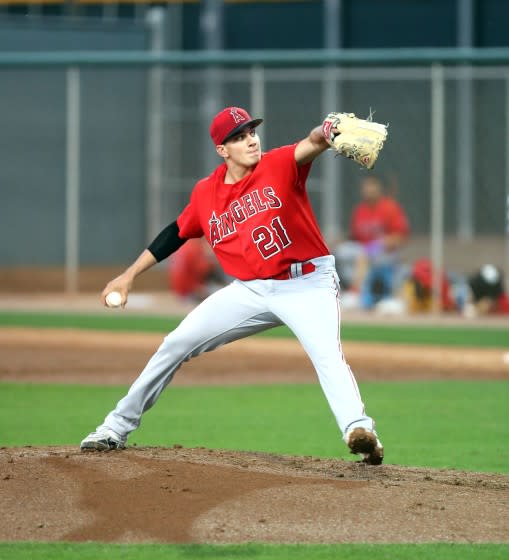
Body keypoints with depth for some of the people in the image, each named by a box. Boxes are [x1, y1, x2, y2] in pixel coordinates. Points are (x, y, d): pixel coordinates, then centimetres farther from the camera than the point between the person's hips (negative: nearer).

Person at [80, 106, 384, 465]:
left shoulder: (279, 166, -11)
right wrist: (129, 276, 18)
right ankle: (119, 426, 17)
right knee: (177, 344, 4)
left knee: (328, 355, -30)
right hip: (251, 289, 5)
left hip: (308, 285, -5)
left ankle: (359, 431, -43)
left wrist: (322, 136, -57)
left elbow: (307, 148, -32)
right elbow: (176, 234, 16)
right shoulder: (206, 193, 2)